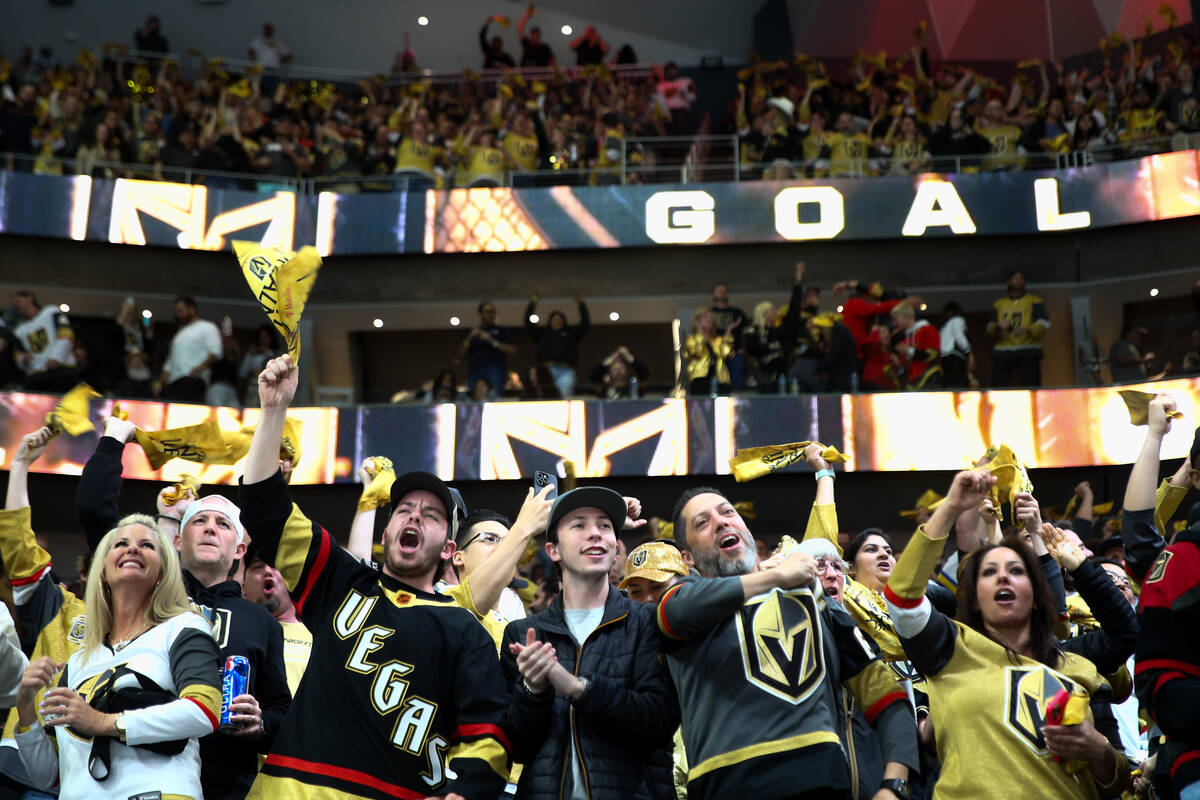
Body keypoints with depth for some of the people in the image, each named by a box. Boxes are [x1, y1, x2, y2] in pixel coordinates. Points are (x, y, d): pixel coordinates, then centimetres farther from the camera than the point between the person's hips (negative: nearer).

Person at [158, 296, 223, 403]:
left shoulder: (207, 327, 10)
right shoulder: (179, 333, 33)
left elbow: (216, 352, -5)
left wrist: (202, 366, -22)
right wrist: (160, 384, 22)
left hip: (192, 380, -7)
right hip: (172, 382, 7)